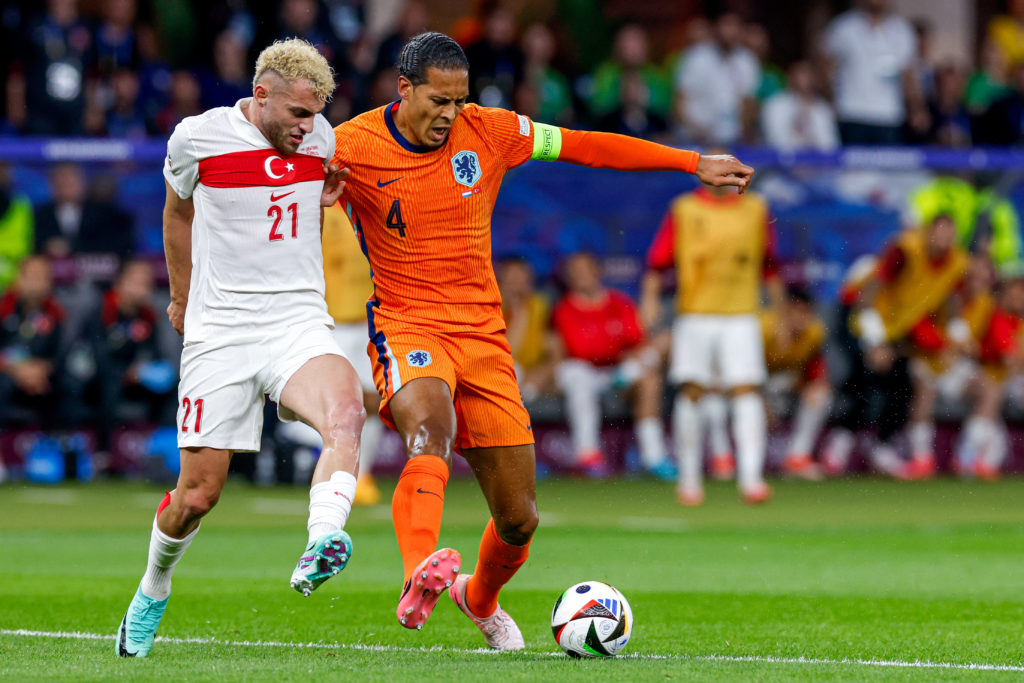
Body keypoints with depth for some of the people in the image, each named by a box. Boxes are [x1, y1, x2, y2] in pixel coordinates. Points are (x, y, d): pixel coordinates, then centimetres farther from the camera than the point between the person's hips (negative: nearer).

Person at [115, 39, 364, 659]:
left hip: (300, 322, 2)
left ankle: (321, 548, -47)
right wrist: (181, 297, 27)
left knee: (346, 411, -33)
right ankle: (153, 591, 28)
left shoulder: (320, 138, 4)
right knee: (198, 494, 0)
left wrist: (330, 194, 5)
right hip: (219, 331, -2)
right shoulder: (197, 137, -4)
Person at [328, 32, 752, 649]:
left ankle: (479, 597, 38)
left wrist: (695, 164, 8)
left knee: (519, 519, 5)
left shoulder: (487, 131, 0)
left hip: (483, 332, 4)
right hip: (406, 326, -4)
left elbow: (586, 147, 7)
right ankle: (420, 578, -59)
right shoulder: (350, 147, -8)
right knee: (430, 426, -39)